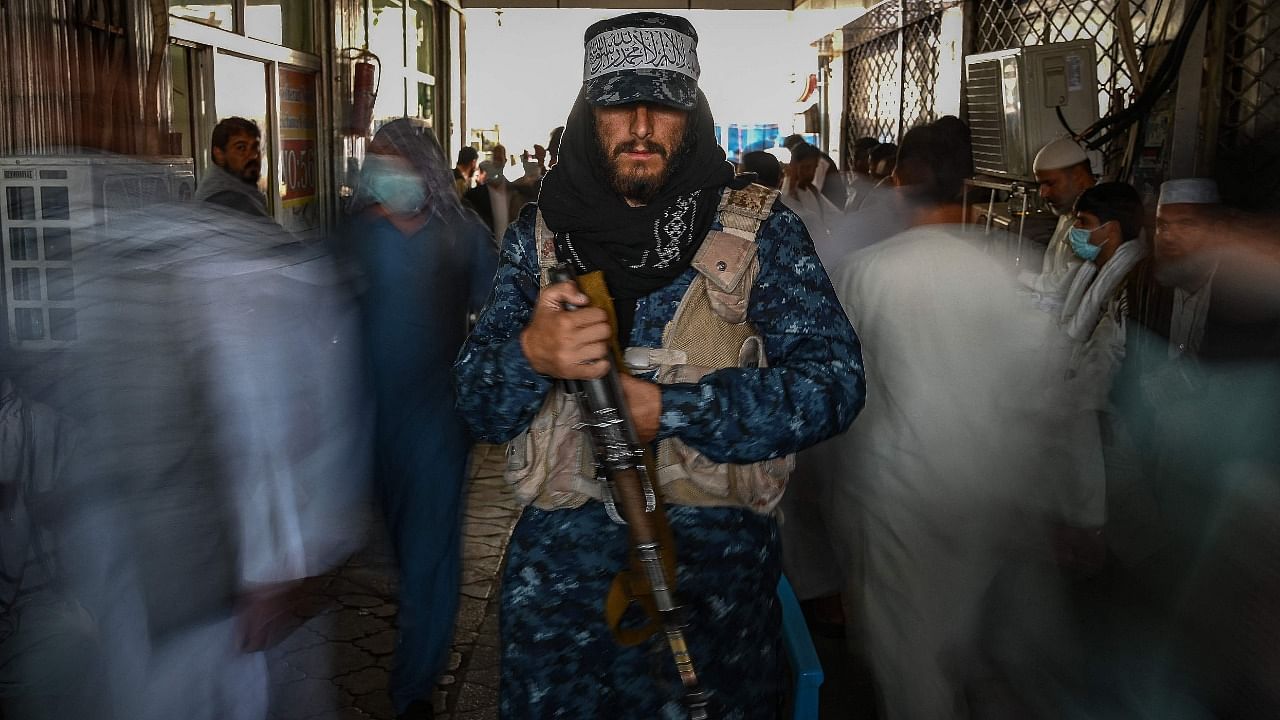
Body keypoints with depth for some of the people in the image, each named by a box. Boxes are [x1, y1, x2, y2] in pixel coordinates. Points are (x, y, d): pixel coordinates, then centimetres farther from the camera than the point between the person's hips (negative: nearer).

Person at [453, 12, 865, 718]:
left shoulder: (758, 229, -3)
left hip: (715, 560, -1)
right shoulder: (537, 236, 2)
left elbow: (832, 380, -11)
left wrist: (669, 410, -20)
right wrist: (530, 355, -23)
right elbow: (477, 408, 0)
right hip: (558, 560, 2)